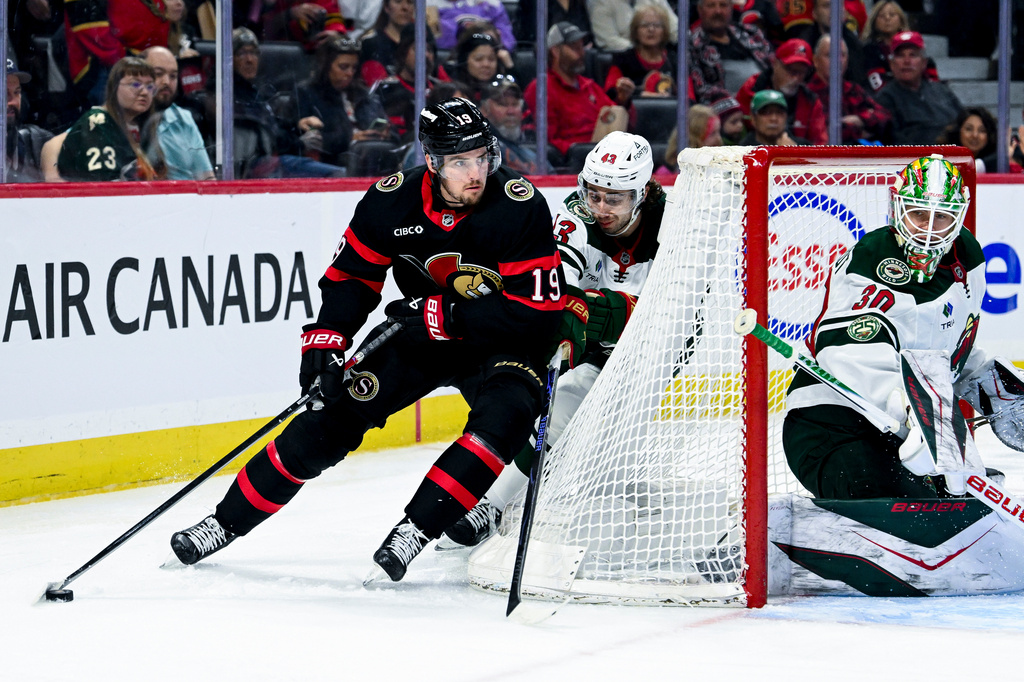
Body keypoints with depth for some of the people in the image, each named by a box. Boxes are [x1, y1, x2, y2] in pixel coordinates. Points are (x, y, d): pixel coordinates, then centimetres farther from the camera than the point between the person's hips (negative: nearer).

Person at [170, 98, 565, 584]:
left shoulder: (521, 209, -25)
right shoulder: (392, 201, -15)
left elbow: (538, 312, -26)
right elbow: (350, 276, -1)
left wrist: (444, 313, -28)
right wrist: (326, 343, -15)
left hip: (500, 344, -3)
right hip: (418, 335, 3)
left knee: (504, 416, -32)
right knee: (332, 414, -6)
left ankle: (415, 530, -26)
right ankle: (227, 521, 5)